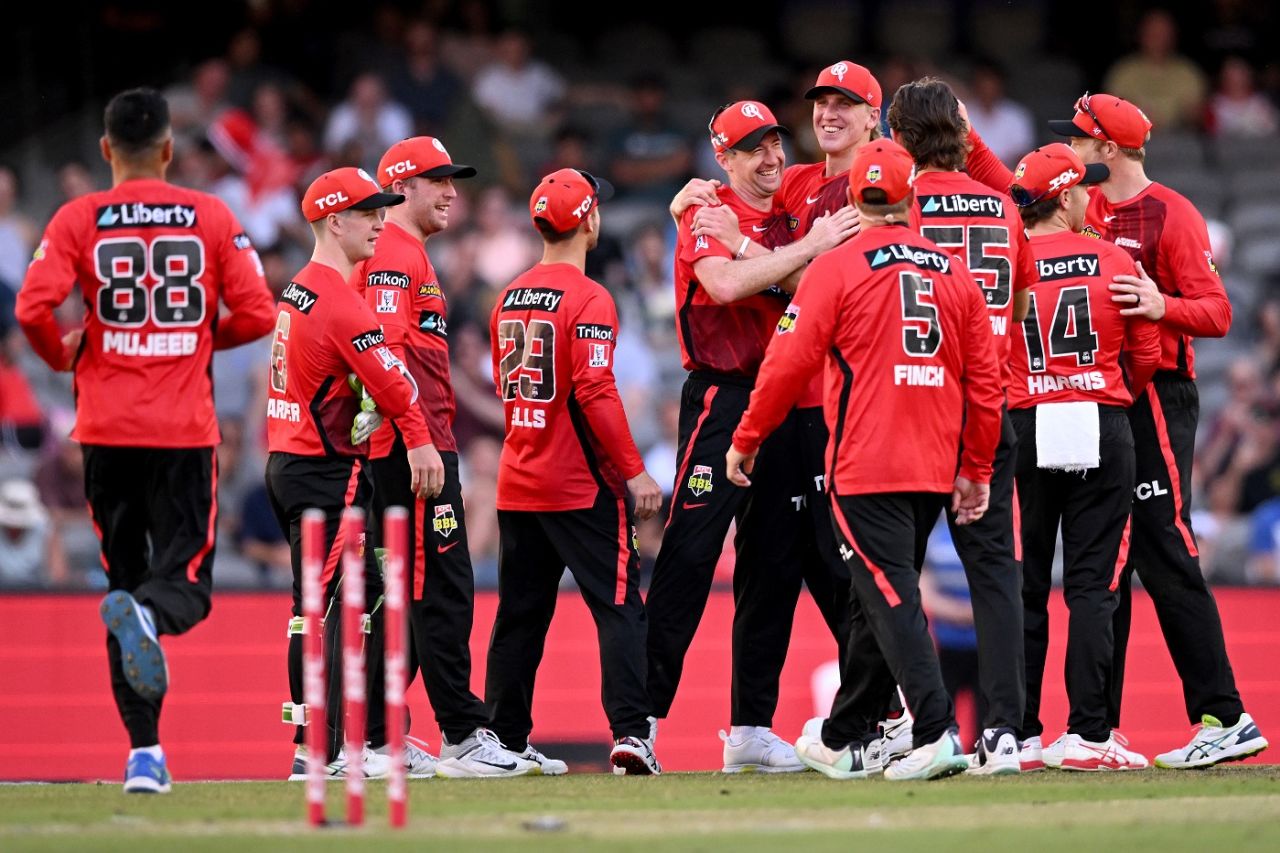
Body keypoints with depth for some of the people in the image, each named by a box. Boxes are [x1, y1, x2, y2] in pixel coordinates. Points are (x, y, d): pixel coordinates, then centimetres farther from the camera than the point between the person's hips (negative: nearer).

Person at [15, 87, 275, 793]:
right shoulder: (212, 218, 2)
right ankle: (146, 614, -36)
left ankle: (144, 751, 6)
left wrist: (62, 357, 9)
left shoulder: (79, 220, 0)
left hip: (107, 428, 1)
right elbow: (256, 314, -2)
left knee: (124, 575, 10)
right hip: (185, 427, -1)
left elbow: (33, 308, -12)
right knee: (186, 580, 2)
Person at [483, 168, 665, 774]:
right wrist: (634, 471, -16)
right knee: (618, 606, -4)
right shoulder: (588, 300, -13)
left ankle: (504, 740, 14)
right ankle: (630, 732, -15)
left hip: (517, 484, 7)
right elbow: (595, 393, -20)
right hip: (582, 487, -7)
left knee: (520, 612, 12)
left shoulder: (508, 299, 10)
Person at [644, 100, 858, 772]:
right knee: (687, 559, -11)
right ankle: (642, 718, -10)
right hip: (721, 396, -7)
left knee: (775, 566, 7)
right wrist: (809, 247, -20)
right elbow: (725, 285, -22)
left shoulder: (793, 219, 17)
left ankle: (751, 728, 12)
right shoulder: (706, 216, -4)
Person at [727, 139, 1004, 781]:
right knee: (883, 597, 16)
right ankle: (843, 738, 26)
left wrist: (746, 440, 4)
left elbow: (789, 363, -8)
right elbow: (985, 382, 9)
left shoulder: (836, 269, -5)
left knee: (890, 597, -10)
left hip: (864, 468, -5)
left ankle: (937, 732, -25)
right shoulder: (956, 274, 9)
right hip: (934, 473, 5)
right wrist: (976, 471, 17)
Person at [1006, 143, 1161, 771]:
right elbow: (1147, 355, 4)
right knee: (1091, 585, 0)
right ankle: (1087, 735, -6)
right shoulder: (1114, 263, -2)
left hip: (1024, 430, 1)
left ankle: (1020, 737, 5)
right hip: (1103, 426, -1)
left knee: (1023, 587, 6)